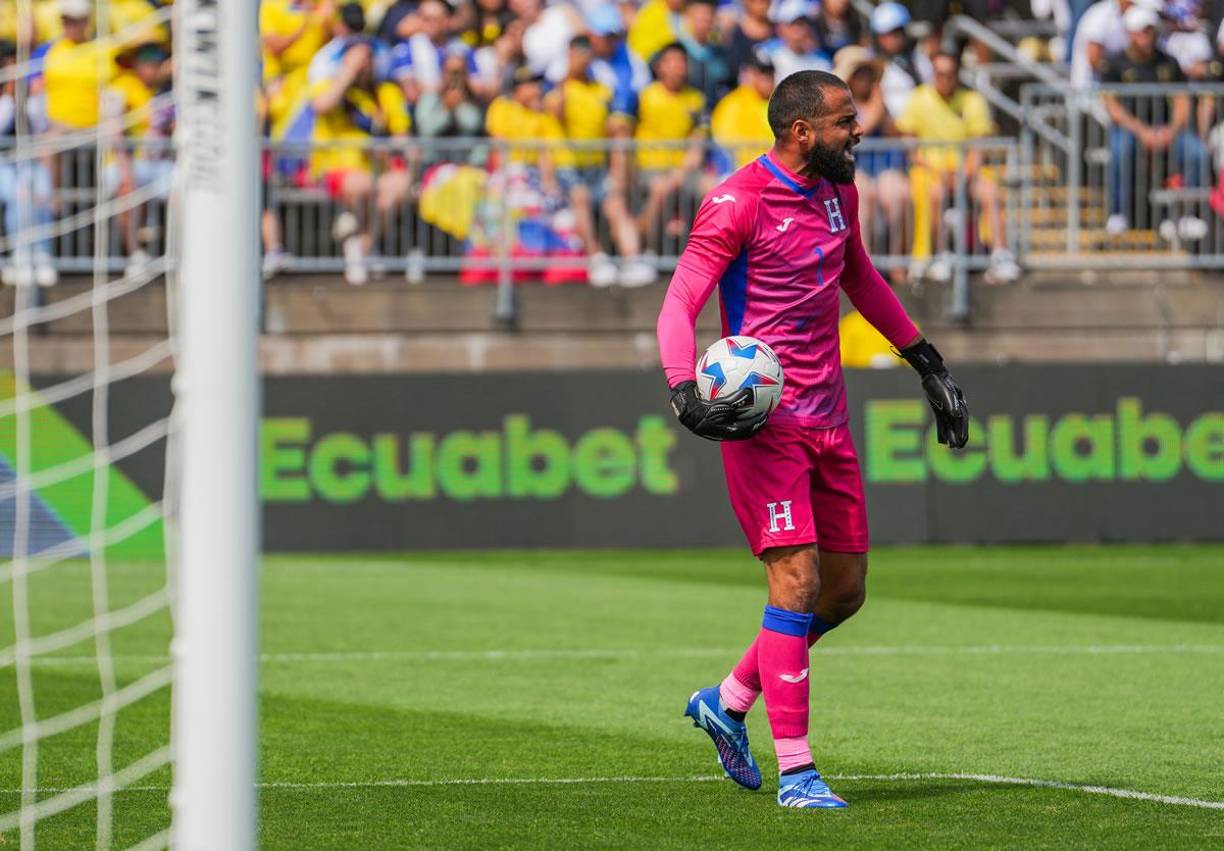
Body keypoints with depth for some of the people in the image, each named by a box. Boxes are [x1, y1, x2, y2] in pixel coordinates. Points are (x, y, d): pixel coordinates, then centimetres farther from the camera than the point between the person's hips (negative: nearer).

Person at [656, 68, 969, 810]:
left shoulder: (838, 194, 11)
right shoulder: (738, 204, -13)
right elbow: (678, 305, -16)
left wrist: (926, 361, 30)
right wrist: (686, 394, -32)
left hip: (828, 417, 8)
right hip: (763, 419, -8)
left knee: (845, 589, 9)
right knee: (798, 580, -14)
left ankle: (728, 701, 28)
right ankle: (796, 771, -10)